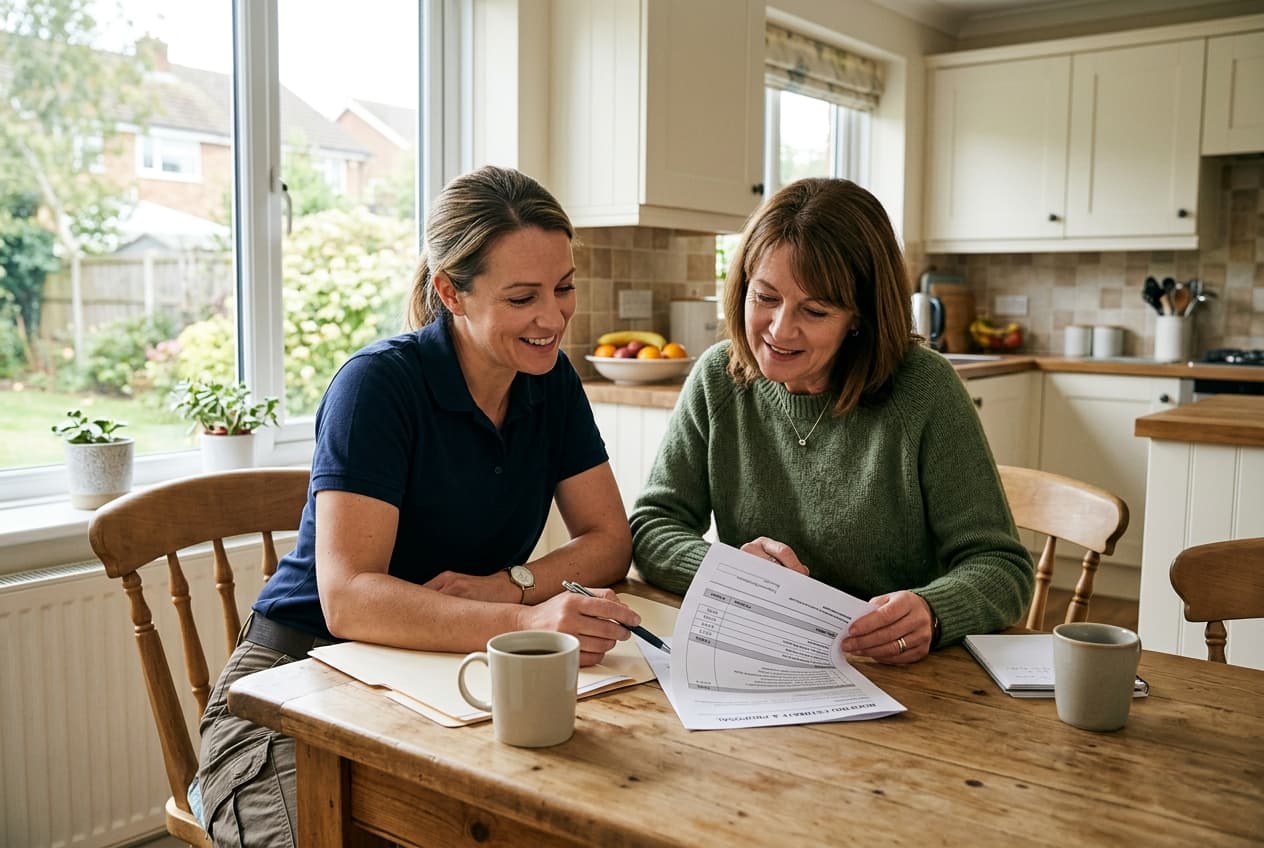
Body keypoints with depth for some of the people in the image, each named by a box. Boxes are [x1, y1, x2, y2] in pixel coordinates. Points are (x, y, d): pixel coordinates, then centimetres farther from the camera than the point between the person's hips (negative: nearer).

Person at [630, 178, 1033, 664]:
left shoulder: (924, 391, -11)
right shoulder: (717, 378, -1)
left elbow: (1001, 566, -10)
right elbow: (650, 529, 0)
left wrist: (930, 613, -31)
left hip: (900, 682, -1)